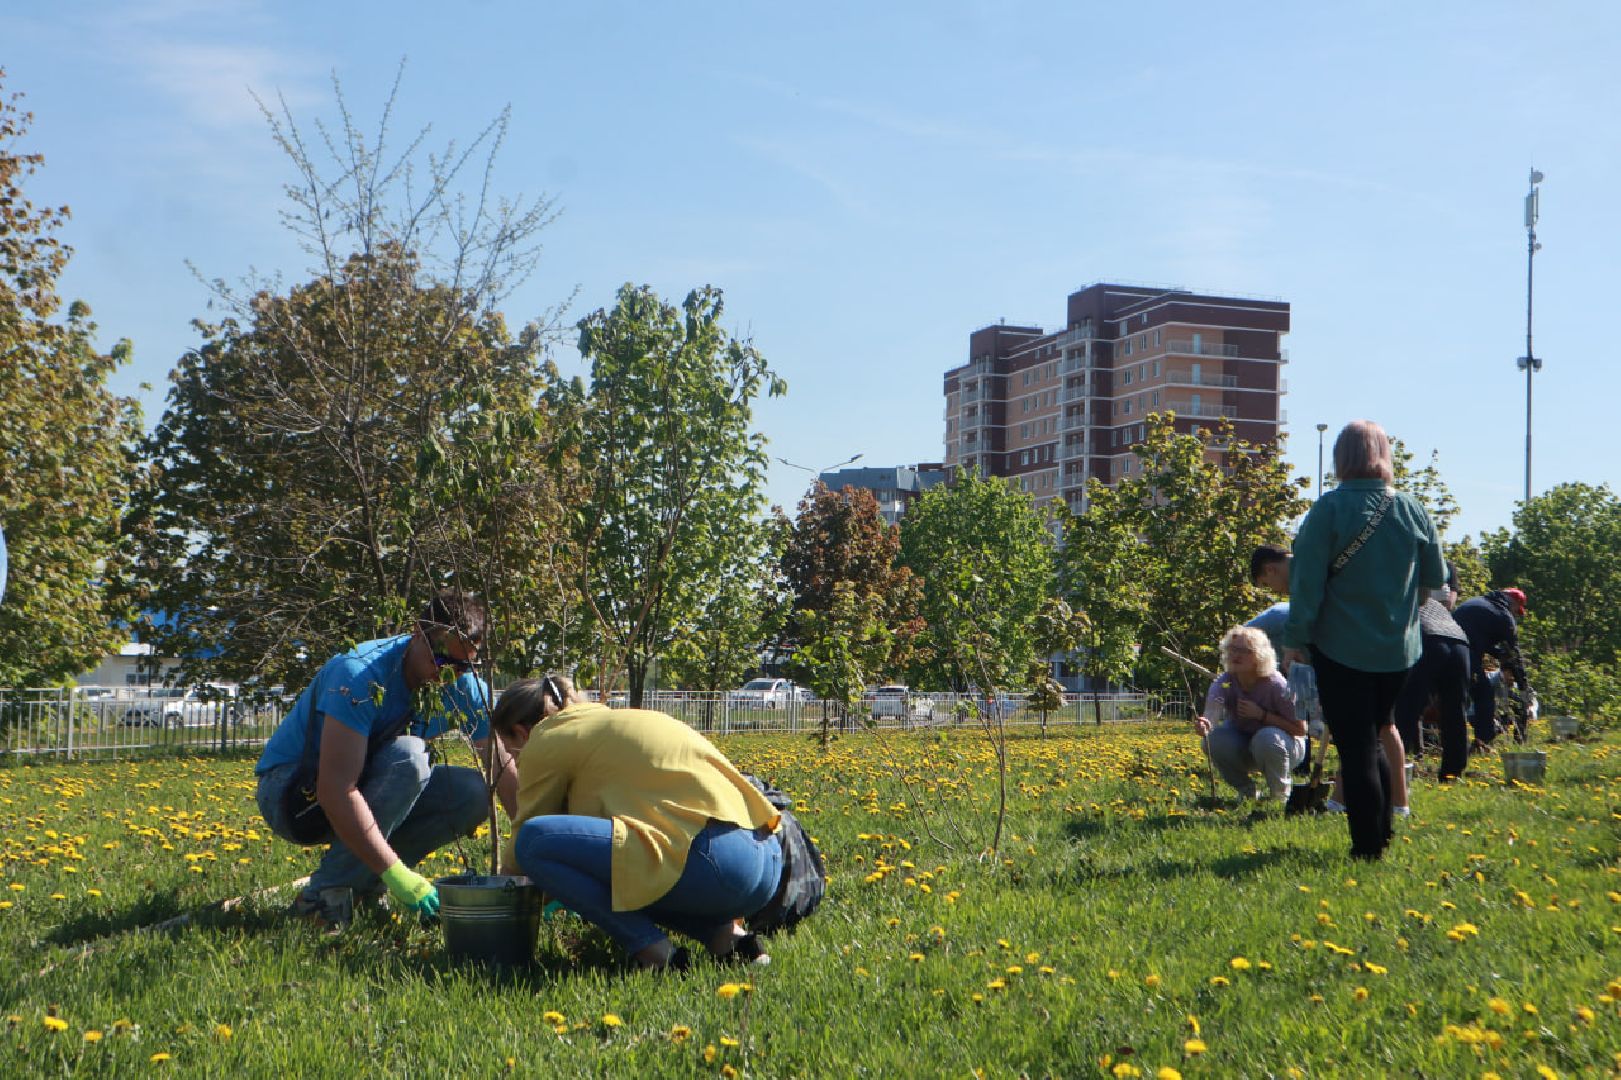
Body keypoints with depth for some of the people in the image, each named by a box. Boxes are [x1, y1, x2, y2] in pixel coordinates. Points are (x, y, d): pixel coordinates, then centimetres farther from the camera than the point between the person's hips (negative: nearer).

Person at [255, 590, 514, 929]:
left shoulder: (465, 687, -10)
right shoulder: (360, 675, -30)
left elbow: (506, 773, -10)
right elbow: (336, 790, -37)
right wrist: (395, 873, -42)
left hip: (367, 788, 7)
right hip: (289, 790, -6)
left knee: (472, 792, -15)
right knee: (407, 757, -32)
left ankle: (364, 881, -4)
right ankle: (325, 894, -25)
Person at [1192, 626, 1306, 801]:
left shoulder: (1275, 685, -26)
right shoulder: (1223, 683, -20)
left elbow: (1300, 729, -21)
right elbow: (1211, 714, -39)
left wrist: (1261, 714, -31)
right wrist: (1204, 726, -64)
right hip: (1244, 746, 3)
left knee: (1267, 738, -36)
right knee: (1215, 739, -26)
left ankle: (1280, 795, -10)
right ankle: (1246, 791, -2)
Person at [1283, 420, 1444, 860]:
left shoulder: (1329, 509, -12)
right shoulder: (1413, 510, 1)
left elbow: (1307, 581, -13)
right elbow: (1436, 578, 10)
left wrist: (1297, 637, -5)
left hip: (1342, 648, -4)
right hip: (1398, 650, 5)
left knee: (1355, 748, 2)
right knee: (1374, 741, 21)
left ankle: (1368, 847, 4)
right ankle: (1382, 834, 24)